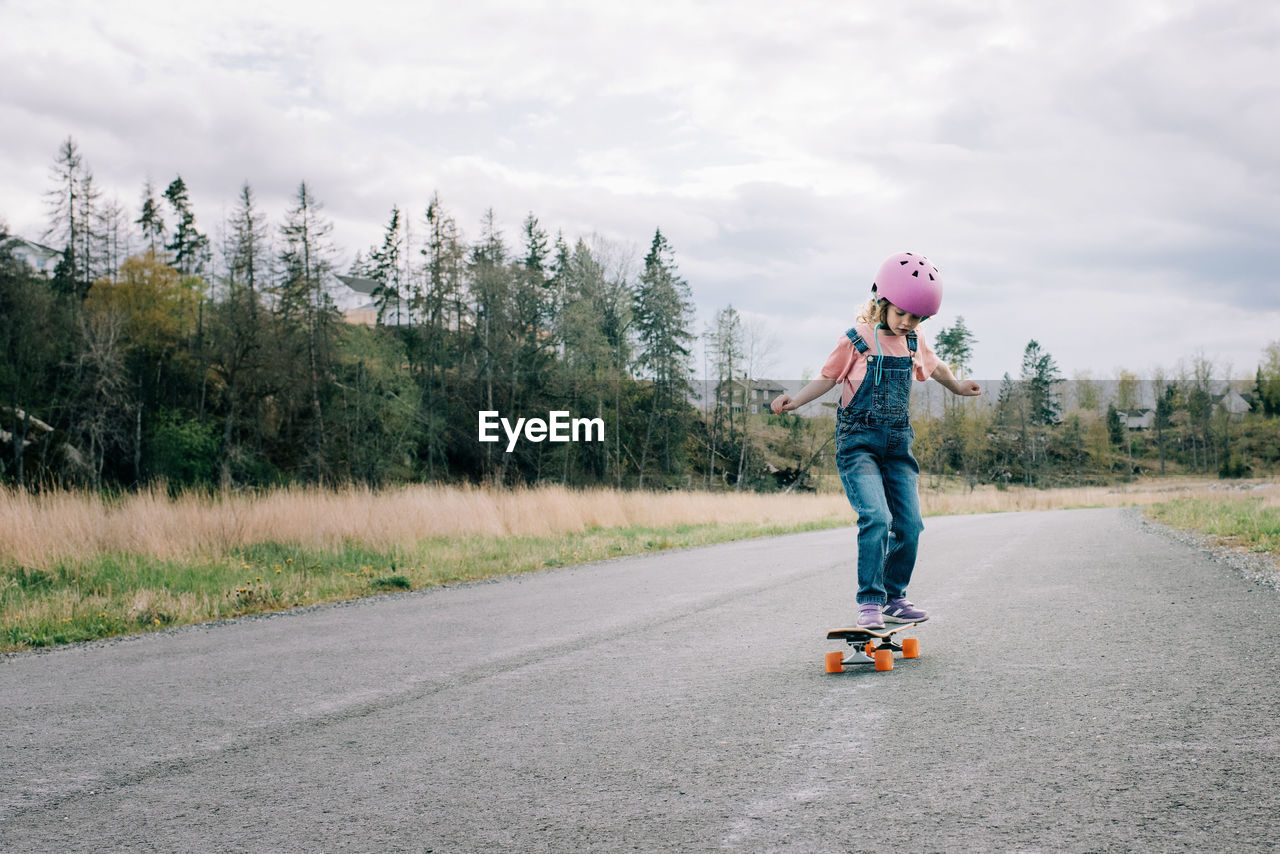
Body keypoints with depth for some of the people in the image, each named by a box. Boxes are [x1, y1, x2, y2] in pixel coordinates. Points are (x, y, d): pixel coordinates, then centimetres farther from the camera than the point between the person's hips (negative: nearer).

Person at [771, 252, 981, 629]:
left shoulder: (914, 342, 9)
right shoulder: (857, 340, -6)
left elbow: (933, 367, 30)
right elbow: (828, 378, 1)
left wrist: (957, 386, 44)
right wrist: (794, 400, -13)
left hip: (898, 443, 6)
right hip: (858, 441, -5)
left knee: (909, 524, 0)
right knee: (876, 517, -22)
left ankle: (894, 598, 17)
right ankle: (869, 602, -15)